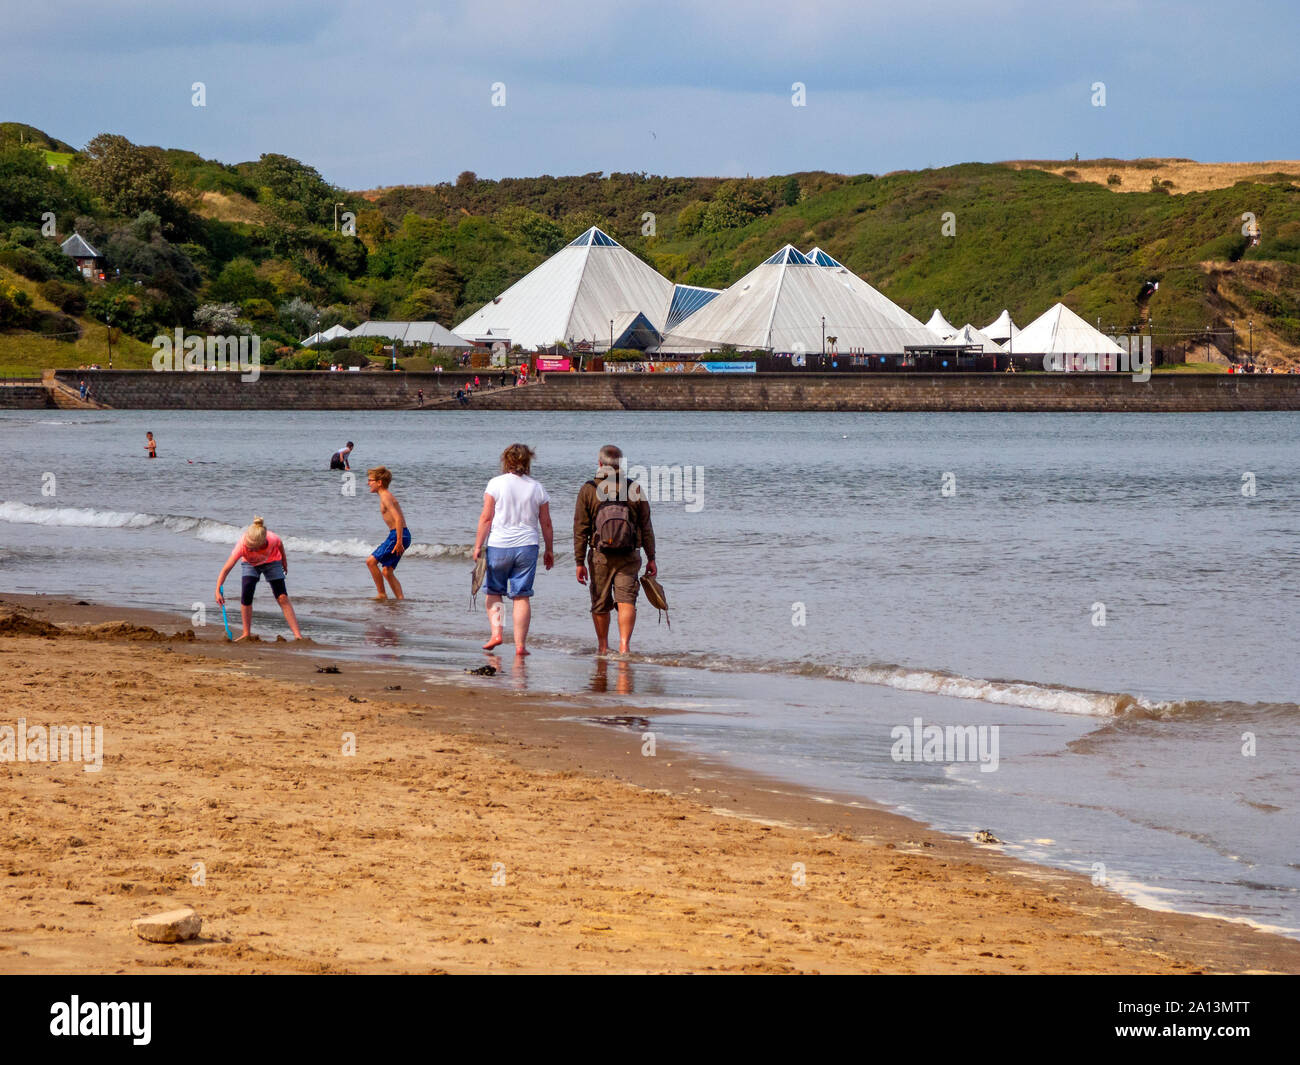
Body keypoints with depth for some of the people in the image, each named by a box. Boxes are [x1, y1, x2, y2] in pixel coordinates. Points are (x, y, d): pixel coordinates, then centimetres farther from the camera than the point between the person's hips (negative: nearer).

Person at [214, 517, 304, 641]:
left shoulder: (272, 539, -39)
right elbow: (226, 569, -36)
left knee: (282, 597, -11)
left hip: (271, 562, 0)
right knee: (246, 595, -18)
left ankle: (298, 635, -13)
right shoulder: (242, 545, -40)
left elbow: (280, 545, -12)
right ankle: (247, 634, -3)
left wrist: (284, 563, 5)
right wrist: (218, 591, -45)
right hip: (250, 564, 0)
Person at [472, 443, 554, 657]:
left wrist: (478, 545, -1)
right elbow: (546, 523, 8)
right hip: (527, 546, 2)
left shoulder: (496, 484, -3)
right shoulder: (536, 488, 5)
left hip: (499, 545, -2)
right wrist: (549, 551, 19)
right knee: (522, 596, 3)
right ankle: (520, 644, 0)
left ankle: (496, 631, 0)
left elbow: (486, 517, -7)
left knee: (493, 591, 15)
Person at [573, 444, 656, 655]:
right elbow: (646, 527, 4)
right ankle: (624, 644, -19)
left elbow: (580, 530, -2)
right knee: (626, 601, -2)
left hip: (599, 557, 0)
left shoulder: (588, 490, -2)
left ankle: (603, 647, 23)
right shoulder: (635, 489, 0)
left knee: (600, 605, 12)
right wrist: (651, 558, 10)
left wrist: (580, 562, 2)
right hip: (630, 557, 0)